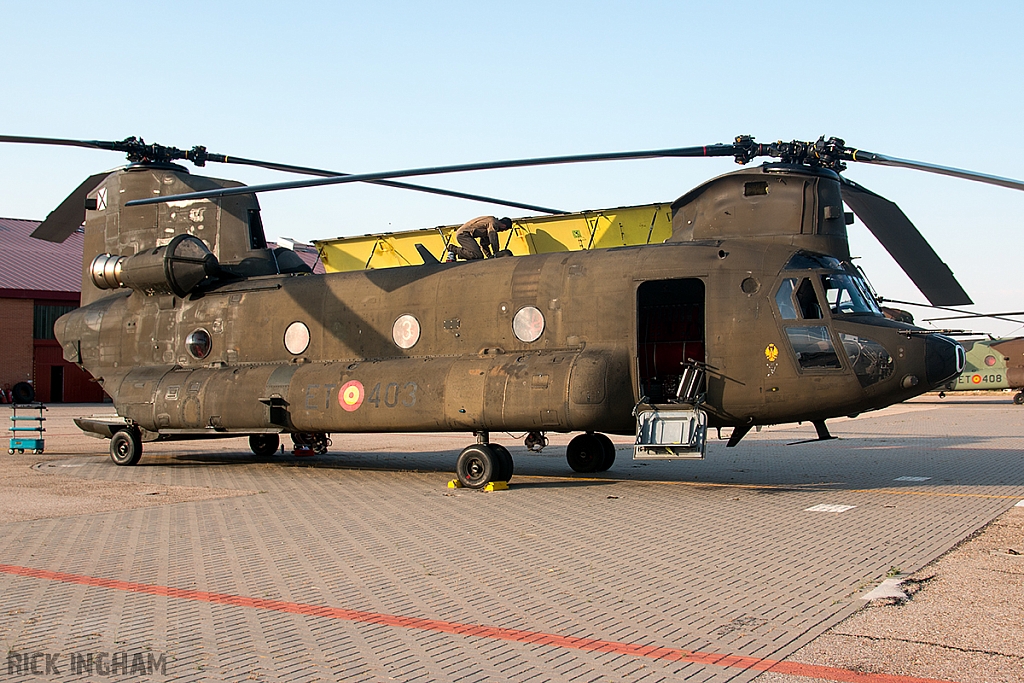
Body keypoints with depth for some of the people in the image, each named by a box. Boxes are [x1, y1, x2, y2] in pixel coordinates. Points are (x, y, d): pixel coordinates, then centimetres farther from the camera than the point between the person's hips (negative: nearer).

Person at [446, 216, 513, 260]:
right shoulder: (493, 223, -10)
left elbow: (484, 243, 27)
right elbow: (493, 240, -13)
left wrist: (490, 256, 19)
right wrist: (496, 254, -4)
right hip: (463, 234, -10)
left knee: (480, 256, 6)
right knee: (477, 255, -21)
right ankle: (453, 249, -12)